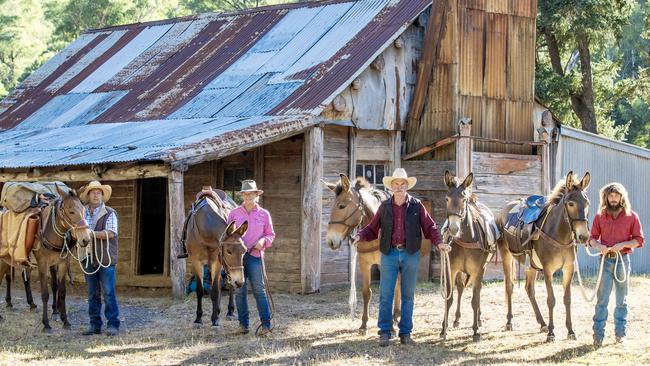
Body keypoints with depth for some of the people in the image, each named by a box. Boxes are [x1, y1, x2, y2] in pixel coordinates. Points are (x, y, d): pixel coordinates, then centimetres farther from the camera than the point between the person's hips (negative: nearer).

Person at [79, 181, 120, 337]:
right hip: (88, 259, 5)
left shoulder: (109, 213, -3)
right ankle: (95, 325, 15)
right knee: (93, 294, 10)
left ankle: (113, 325, 0)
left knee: (108, 293, -4)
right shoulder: (82, 214, 12)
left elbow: (111, 233, -17)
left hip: (105, 259, -5)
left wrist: (90, 233, -22)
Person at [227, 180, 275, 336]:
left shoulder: (264, 214, 4)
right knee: (240, 291, 4)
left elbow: (271, 234, 11)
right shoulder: (234, 213, 6)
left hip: (255, 255, -2)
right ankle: (243, 324, 11)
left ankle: (266, 323, -5)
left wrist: (263, 241, -9)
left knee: (259, 289, -6)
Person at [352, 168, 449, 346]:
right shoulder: (385, 207, 4)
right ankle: (385, 333, 4)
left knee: (408, 296, 6)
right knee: (386, 295, -2)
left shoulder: (416, 206, 0)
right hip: (389, 254, 0)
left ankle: (405, 333, 13)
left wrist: (439, 243, -17)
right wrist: (359, 236, -12)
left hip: (410, 255, 0)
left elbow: (430, 228, -1)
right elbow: (372, 229, 7)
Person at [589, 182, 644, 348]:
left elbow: (639, 240, -1)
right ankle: (598, 334, -5)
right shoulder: (600, 216, 5)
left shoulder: (631, 217, 0)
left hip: (623, 260, 0)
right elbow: (592, 238, 7)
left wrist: (623, 244, -17)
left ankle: (620, 333, 18)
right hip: (606, 260, 0)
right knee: (602, 299, -5)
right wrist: (598, 246, -15)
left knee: (622, 300, 9)